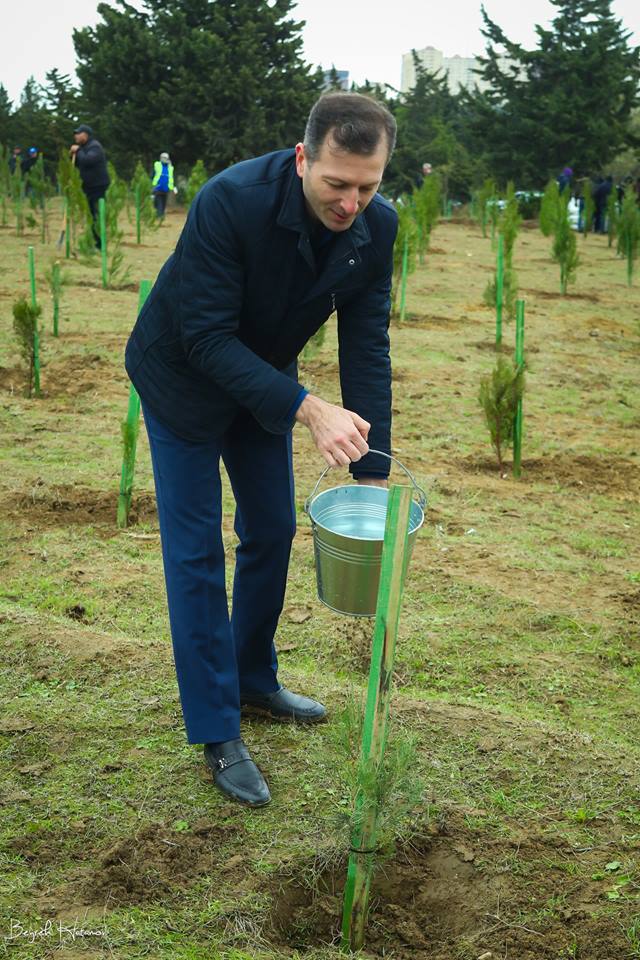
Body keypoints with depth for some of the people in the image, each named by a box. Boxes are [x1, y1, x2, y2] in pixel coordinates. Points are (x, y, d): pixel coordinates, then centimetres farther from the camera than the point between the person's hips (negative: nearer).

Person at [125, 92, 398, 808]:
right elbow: (207, 337, -32)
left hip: (261, 379, 6)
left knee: (271, 533, 12)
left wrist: (373, 469, -19)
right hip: (183, 379, -5)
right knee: (195, 553, -4)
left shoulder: (377, 227, -18)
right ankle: (217, 735, 5)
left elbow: (366, 345, -14)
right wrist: (307, 409, -42)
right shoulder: (231, 201, -35)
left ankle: (255, 682, 33)